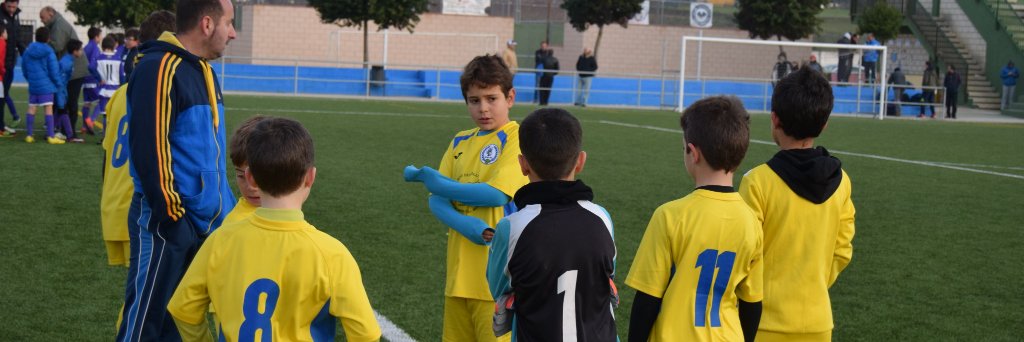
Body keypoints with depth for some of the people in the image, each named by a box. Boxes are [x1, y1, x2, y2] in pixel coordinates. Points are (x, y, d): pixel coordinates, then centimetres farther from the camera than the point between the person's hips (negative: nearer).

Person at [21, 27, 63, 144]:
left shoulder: (28, 50, 6)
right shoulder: (48, 51, -11)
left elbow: (24, 68, 13)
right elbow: (54, 69, -10)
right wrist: (58, 82, 3)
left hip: (33, 85, 6)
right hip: (46, 84, -5)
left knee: (31, 108, 10)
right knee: (48, 108, -4)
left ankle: (29, 135, 13)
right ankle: (50, 136, -6)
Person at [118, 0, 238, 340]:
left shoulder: (202, 70, 15)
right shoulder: (159, 69, -15)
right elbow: (150, 150, -20)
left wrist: (224, 209, 17)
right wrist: (172, 217, -19)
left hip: (202, 221, 9)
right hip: (166, 223, -9)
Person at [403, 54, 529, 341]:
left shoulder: (516, 137, -5)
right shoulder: (459, 143, 14)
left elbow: (497, 193, -16)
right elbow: (436, 200, 6)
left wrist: (440, 183, -5)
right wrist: (464, 223, -16)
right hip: (459, 271, 6)